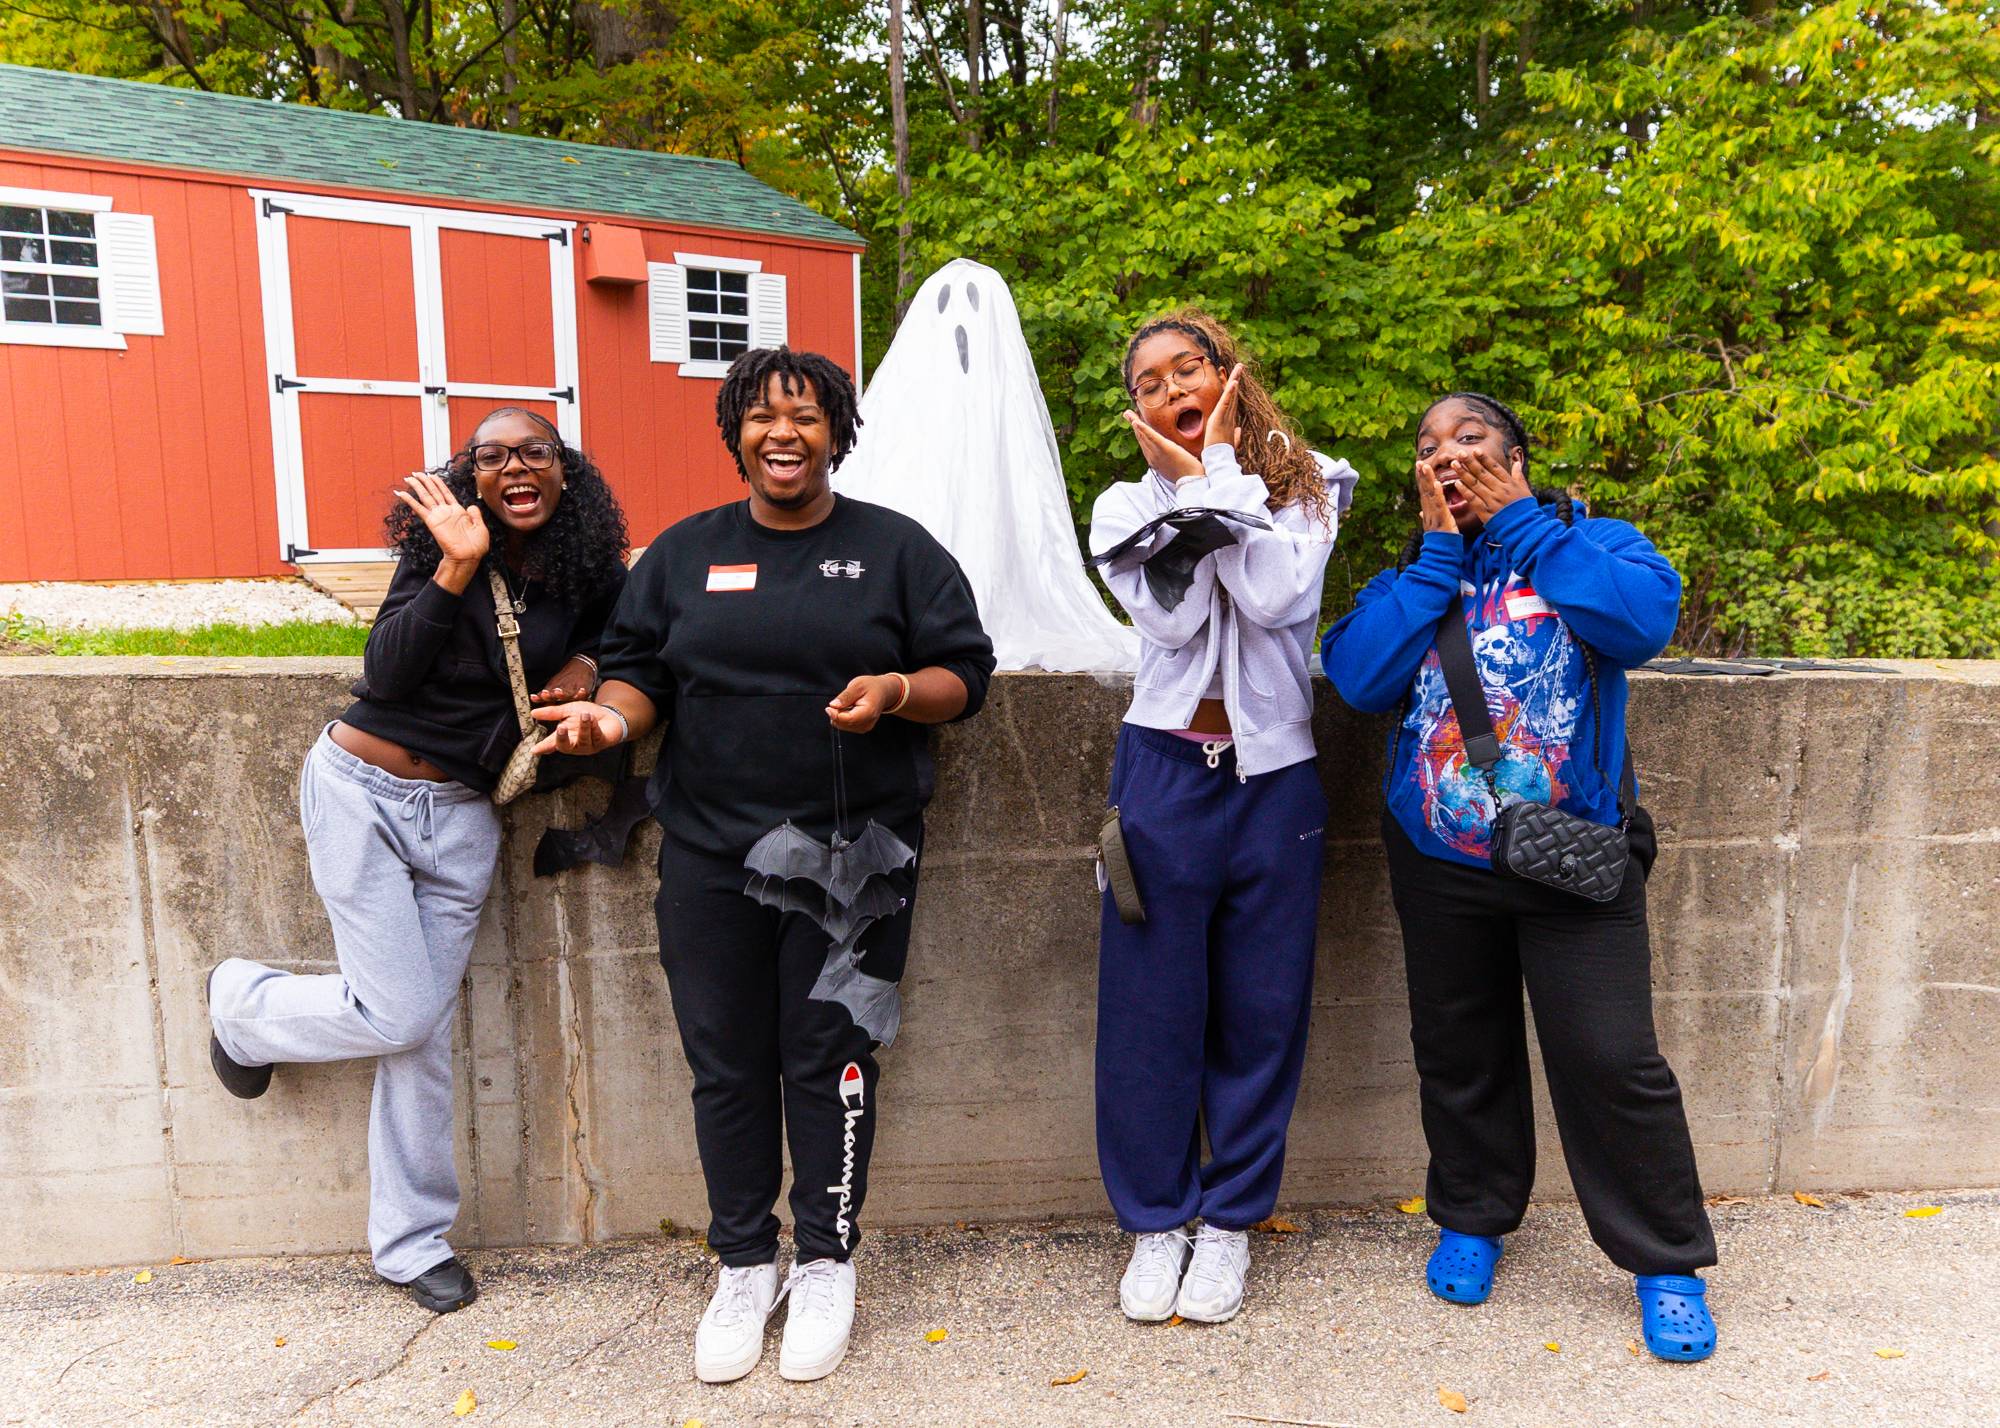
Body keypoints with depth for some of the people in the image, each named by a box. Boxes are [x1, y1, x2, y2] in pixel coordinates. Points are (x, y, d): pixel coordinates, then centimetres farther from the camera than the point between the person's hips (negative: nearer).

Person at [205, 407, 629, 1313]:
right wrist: (457, 568, -28)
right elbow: (385, 674, -18)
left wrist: (584, 662, -5)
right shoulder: (441, 543, -10)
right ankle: (242, 1004, 27)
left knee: (425, 1029, 7)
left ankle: (412, 1241, 22)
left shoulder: (582, 569, -1)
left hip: (463, 815, 3)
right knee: (399, 1014, -6)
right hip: (363, 788, -3)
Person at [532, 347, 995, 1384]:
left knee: (829, 1060, 4)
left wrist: (896, 692, -17)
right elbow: (638, 673, 12)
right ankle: (745, 1267, 28)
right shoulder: (683, 553, 12)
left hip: (852, 854, -2)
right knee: (726, 1064, 9)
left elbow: (965, 674, 3)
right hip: (710, 858, 3)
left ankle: (826, 1263, 25)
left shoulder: (895, 548, 5)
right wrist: (611, 715, -10)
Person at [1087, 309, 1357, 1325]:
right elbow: (1175, 618, -11)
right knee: (1151, 1008, 6)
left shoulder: (1306, 488, 5)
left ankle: (1232, 1220, 27)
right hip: (1166, 773, 0)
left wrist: (1221, 468, -10)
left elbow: (1275, 597, -15)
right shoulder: (1127, 507, 6)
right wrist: (1187, 481, -9)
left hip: (1274, 776, 0)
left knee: (1261, 1010, 9)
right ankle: (1156, 1219, 25)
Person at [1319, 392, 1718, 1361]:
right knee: (1459, 1053, 15)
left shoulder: (1587, 542, 1)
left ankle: (1666, 1262, 20)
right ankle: (1472, 1217, 38)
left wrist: (1517, 520, -13)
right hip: (1440, 862, 3)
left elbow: (1644, 622, -22)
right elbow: (1360, 678, -13)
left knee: (1612, 1061, -3)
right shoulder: (1407, 576, 6)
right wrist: (1439, 550, -10)